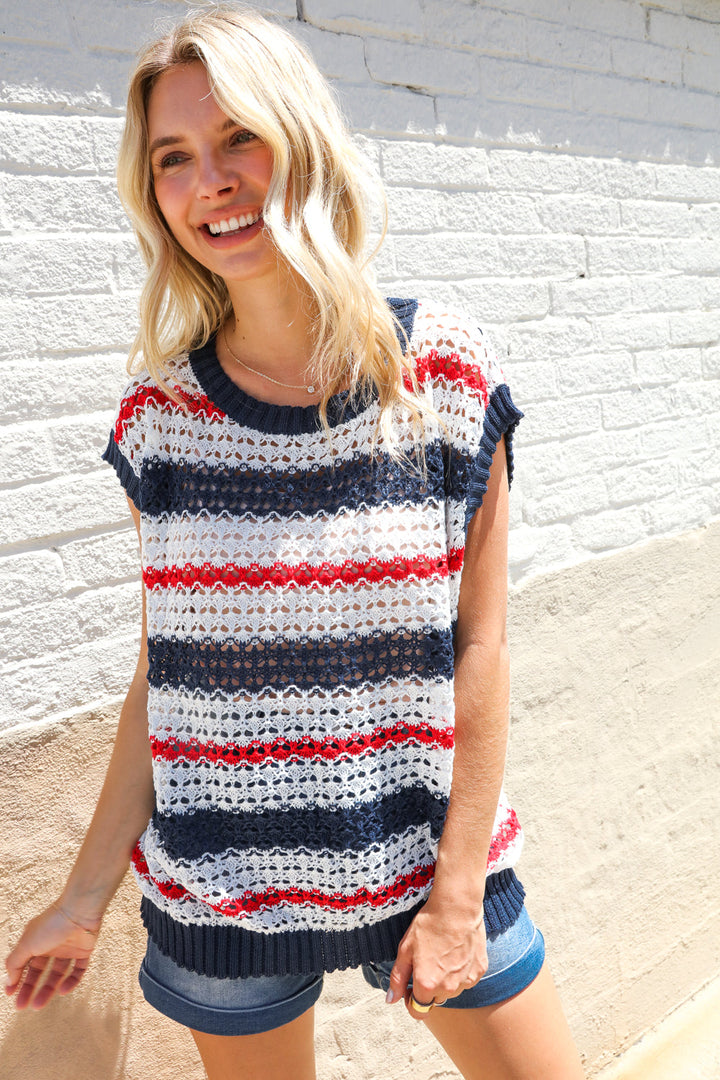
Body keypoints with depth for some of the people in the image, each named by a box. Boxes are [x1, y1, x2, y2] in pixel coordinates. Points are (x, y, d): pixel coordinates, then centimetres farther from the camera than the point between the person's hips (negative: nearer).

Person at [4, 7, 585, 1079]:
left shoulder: (445, 372, -11)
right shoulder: (159, 414, -6)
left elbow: (479, 646, -8)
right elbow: (163, 673, -1)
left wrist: (459, 890, -8)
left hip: (433, 862, 0)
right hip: (217, 890, 1)